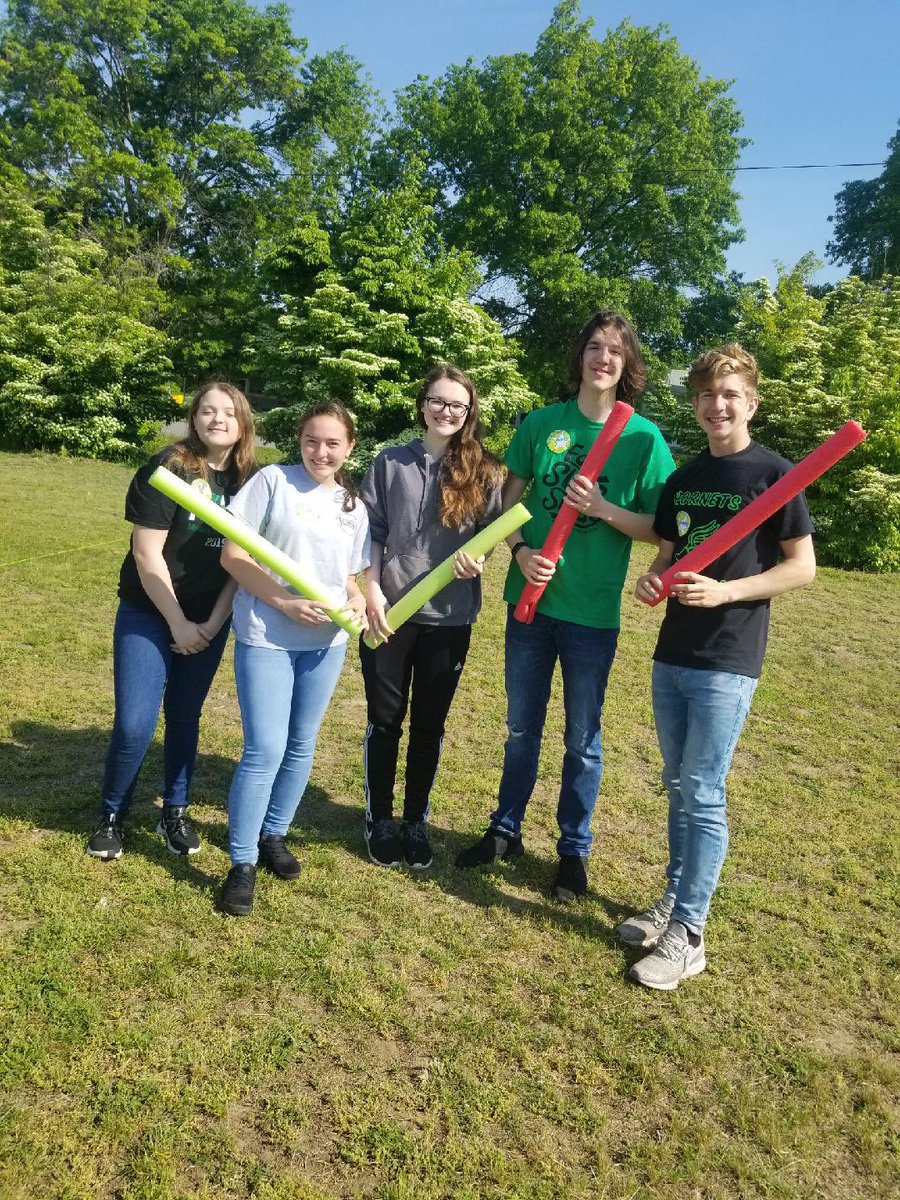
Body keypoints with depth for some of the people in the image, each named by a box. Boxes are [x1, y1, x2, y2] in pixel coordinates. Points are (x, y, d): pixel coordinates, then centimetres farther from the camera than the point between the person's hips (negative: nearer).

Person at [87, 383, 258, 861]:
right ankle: (111, 816, 18)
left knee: (185, 718, 13)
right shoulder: (167, 469, -15)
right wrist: (178, 623, -14)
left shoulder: (250, 480, -3)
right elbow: (147, 554, -16)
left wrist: (213, 623, -8)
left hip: (210, 621, 3)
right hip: (148, 615, -3)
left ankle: (175, 813, 29)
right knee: (134, 724, -6)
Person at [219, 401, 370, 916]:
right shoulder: (272, 481, -6)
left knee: (301, 747, 14)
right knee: (265, 750, -7)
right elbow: (233, 555, -9)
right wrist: (285, 601, -19)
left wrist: (357, 601, -7)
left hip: (326, 642, 5)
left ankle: (273, 834, 34)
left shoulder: (354, 507, 9)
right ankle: (242, 863, 8)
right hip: (266, 637, -5)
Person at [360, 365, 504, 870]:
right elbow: (371, 533, 3)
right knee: (385, 721, 9)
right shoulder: (391, 462, 2)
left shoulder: (485, 473, 1)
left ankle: (417, 822, 28)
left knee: (429, 725, 11)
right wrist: (372, 591, -7)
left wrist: (478, 557, -15)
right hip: (389, 611, 0)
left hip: (449, 619, 0)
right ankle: (380, 820, 26)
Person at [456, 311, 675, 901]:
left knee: (583, 738, 11)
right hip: (531, 599, 2)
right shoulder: (542, 422, 1)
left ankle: (575, 850, 29)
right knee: (522, 728, 16)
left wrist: (604, 508, -20)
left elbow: (658, 527, -4)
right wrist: (521, 552, -11)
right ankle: (506, 830, 35)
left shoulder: (644, 437, -5)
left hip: (593, 612, -2)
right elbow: (509, 499, 6)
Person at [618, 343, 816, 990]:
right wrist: (651, 580, -5)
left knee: (703, 795, -3)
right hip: (671, 653, 6)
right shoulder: (682, 480, 11)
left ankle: (688, 935, 8)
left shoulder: (775, 473, -6)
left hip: (727, 661, -6)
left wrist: (725, 591, -18)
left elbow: (802, 567, -7)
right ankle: (675, 899, 30)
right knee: (679, 786, 15)